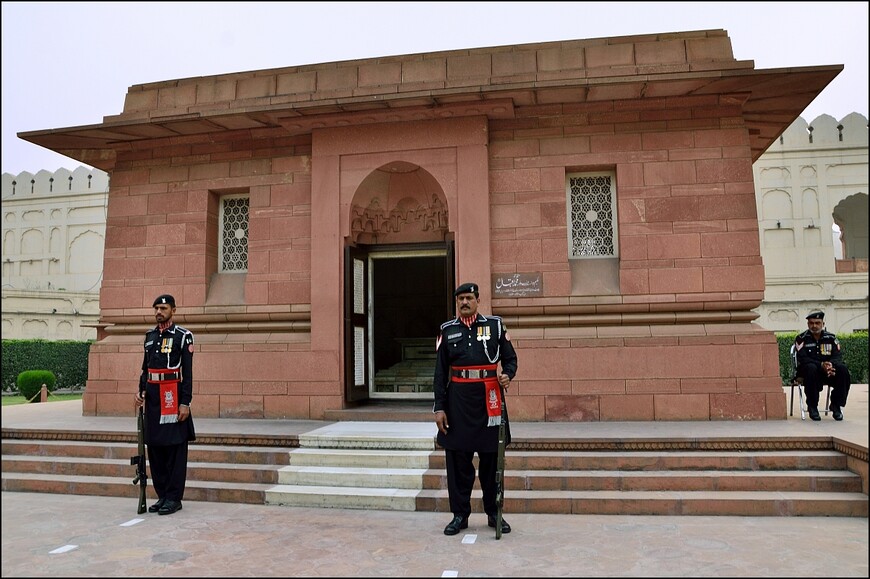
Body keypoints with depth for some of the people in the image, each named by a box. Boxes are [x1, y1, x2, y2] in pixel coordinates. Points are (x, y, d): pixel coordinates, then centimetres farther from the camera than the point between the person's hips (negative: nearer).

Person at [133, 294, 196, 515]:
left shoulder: (183, 336, -6)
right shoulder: (150, 335, 13)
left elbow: (187, 372, -9)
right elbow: (145, 367, 20)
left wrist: (185, 403, -13)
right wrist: (141, 391, 8)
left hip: (173, 396, -6)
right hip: (153, 397, 7)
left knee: (175, 447, -1)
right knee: (154, 446, 10)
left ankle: (174, 498, 7)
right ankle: (162, 495, 21)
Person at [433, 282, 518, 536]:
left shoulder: (495, 325, 5)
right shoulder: (447, 330, 6)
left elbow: (510, 358, 9)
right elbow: (440, 372, 5)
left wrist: (507, 375, -14)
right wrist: (439, 407, 0)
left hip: (489, 399, 0)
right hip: (458, 400, 1)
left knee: (492, 458, 8)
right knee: (458, 459, 4)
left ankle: (494, 513, 23)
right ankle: (460, 514, 18)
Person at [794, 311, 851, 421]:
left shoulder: (831, 338, 8)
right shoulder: (801, 338, -2)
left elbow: (838, 356, -3)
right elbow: (802, 359, -13)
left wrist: (830, 364, -27)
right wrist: (821, 365, -28)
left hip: (830, 371, 3)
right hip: (806, 370, -3)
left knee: (843, 370, -26)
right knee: (811, 368, -37)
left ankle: (836, 406, -13)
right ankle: (812, 407, -25)